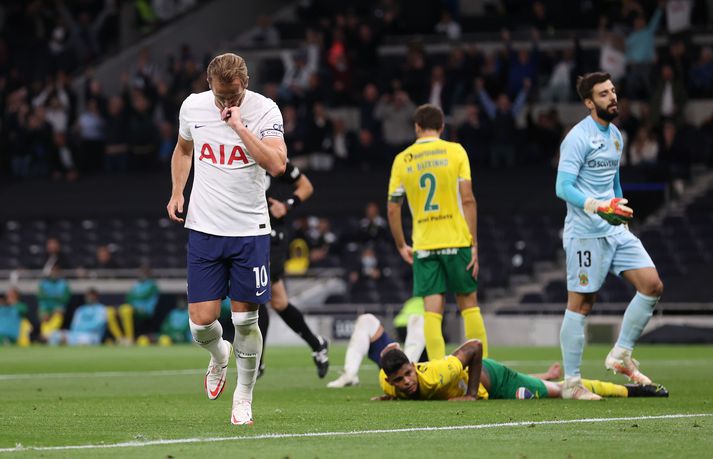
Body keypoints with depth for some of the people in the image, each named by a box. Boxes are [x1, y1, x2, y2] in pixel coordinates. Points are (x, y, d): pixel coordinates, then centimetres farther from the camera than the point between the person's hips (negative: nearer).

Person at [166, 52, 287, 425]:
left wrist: (239, 126, -24)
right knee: (201, 321, -5)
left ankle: (243, 396, 21)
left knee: (245, 321, 1)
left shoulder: (264, 111, -9)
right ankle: (219, 355, 31)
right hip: (204, 227, 2)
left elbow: (277, 165, -23)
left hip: (250, 230, -2)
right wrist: (177, 192, 8)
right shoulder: (192, 106, 0)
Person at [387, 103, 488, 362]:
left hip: (423, 244, 1)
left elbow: (393, 209, 5)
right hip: (456, 240, -1)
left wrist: (401, 246, 16)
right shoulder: (455, 151, 0)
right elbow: (467, 199, -5)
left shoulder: (402, 160, 5)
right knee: (468, 304, 9)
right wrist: (474, 245, -4)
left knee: (432, 310, -1)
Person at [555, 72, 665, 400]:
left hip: (615, 229, 8)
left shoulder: (615, 135, 15)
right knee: (580, 305, -4)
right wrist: (598, 207, -29)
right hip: (586, 233, -8)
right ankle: (571, 382, 2)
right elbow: (563, 188, -18)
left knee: (652, 286, -2)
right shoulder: (578, 138, -11)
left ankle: (621, 355, 10)